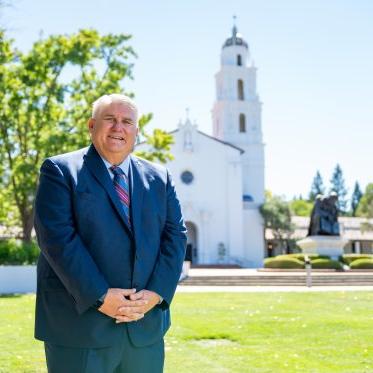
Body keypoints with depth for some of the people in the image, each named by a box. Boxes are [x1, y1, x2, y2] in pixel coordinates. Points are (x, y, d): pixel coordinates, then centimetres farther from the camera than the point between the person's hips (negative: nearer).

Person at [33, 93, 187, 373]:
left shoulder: (160, 178, 13)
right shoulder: (60, 171, 0)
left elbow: (175, 235, 7)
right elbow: (56, 236, -11)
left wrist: (156, 293, -8)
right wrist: (100, 297, -17)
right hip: (80, 326, -4)